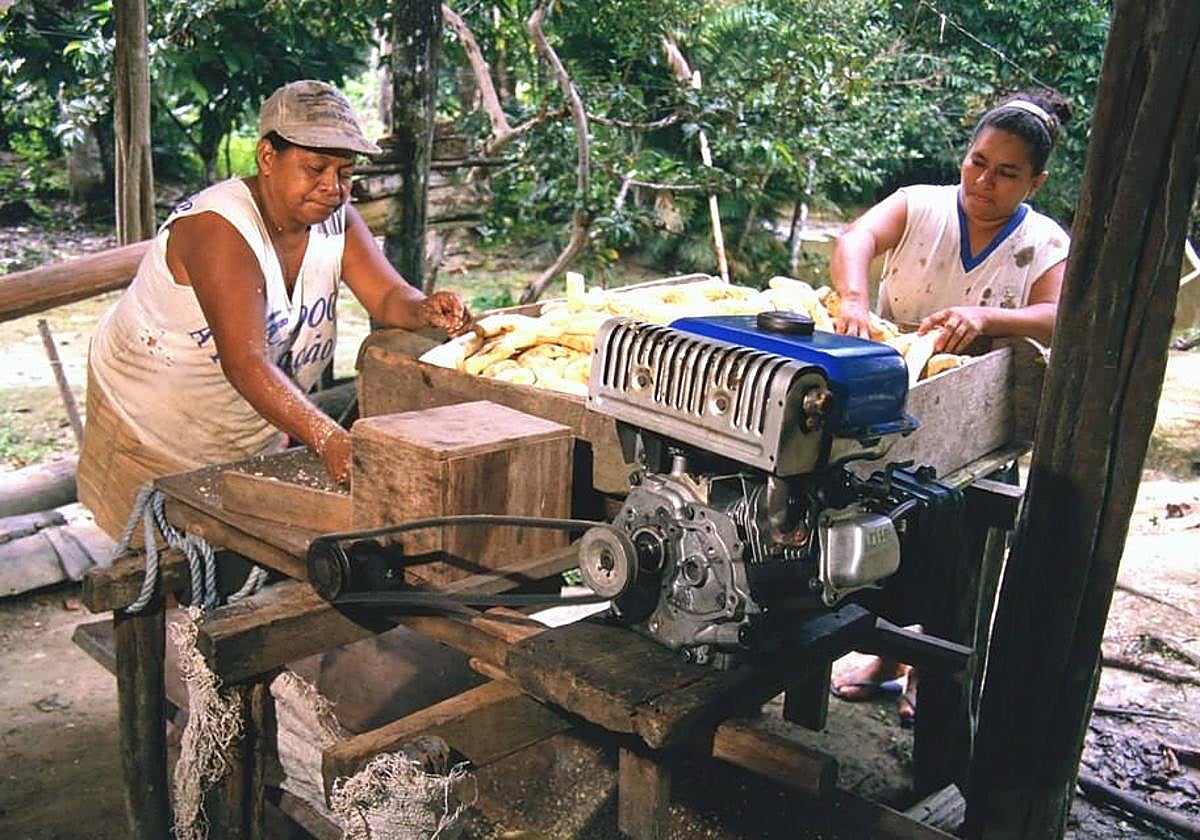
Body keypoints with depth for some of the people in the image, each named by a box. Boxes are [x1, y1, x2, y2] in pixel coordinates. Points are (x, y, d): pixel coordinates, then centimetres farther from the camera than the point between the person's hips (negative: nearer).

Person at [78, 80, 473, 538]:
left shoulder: (336, 218, -7)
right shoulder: (218, 229, -30)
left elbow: (390, 298, -12)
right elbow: (244, 362, -41)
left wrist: (426, 310, -37)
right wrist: (327, 439, -53)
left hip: (256, 432, 6)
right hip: (152, 426, -6)